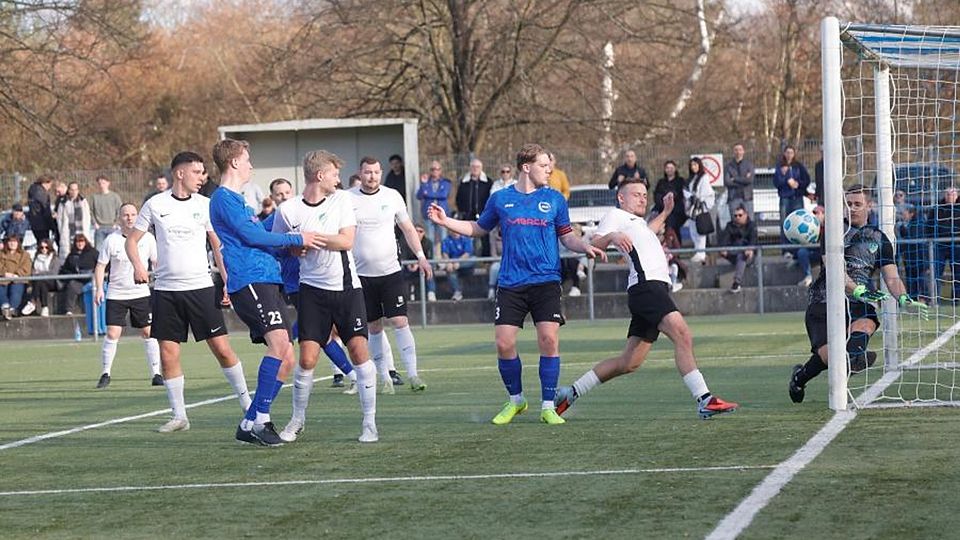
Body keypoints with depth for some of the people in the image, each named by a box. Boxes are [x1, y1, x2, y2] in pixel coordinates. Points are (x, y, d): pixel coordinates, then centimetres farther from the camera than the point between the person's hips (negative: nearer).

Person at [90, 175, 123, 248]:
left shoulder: (115, 196, 2)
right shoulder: (94, 197, 3)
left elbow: (120, 211, 3)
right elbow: (91, 211, 4)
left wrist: (115, 223, -5)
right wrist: (95, 223, -5)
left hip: (112, 227, 0)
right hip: (99, 228, 0)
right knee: (98, 248, -2)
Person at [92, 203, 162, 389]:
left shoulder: (147, 238, 0)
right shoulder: (111, 240, -4)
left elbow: (157, 262, 10)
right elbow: (100, 266, 2)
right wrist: (99, 289, -9)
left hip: (141, 293, 1)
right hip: (116, 295, -1)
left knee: (148, 332, -2)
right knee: (112, 334, -8)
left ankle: (156, 374, 7)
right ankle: (105, 373, 5)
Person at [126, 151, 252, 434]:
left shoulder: (205, 205, 4)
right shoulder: (155, 204, 2)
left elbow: (218, 245, 9)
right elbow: (131, 240, 8)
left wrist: (227, 283, 1)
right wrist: (138, 266, -11)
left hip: (201, 287, 0)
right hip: (165, 291, 0)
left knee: (222, 347, -5)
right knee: (168, 355, 0)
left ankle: (246, 403, 7)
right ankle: (179, 416, 9)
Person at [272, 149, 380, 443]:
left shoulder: (343, 200, 2)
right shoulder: (288, 210, -2)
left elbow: (346, 241, -9)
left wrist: (308, 237, -13)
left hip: (347, 287, 1)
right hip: (313, 289, -1)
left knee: (359, 350, -8)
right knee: (307, 358, -6)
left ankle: (369, 422, 0)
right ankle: (297, 419, 14)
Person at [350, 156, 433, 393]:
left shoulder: (392, 196, 4)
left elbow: (408, 228, 12)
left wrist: (420, 256, 4)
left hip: (390, 272, 0)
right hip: (361, 275, 0)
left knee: (400, 321, -9)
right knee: (374, 327, 4)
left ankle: (413, 374, -7)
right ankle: (386, 377, 12)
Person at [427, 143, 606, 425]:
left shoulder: (555, 199, 7)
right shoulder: (500, 199, 7)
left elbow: (567, 237, 12)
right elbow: (479, 228, 20)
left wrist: (586, 247, -8)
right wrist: (445, 221, 10)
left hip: (546, 282, -1)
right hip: (510, 284, 1)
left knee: (549, 339, -12)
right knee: (504, 344, -5)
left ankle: (548, 407, 0)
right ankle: (515, 400, 18)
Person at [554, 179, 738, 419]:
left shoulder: (637, 222, 35)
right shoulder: (616, 215, 7)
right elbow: (594, 245, -7)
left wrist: (665, 213, 58)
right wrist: (611, 236, -25)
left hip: (656, 288, 10)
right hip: (646, 284, -10)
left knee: (630, 363, 7)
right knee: (682, 335, -24)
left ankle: (571, 392, 13)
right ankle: (704, 401, -33)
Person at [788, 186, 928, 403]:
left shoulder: (879, 239, 14)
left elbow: (892, 278, 7)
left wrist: (904, 300, -15)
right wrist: (858, 291, -27)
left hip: (858, 304, 3)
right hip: (824, 302, -3)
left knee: (866, 323, -33)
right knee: (827, 355, -16)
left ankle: (853, 355, -57)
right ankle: (799, 377, 11)